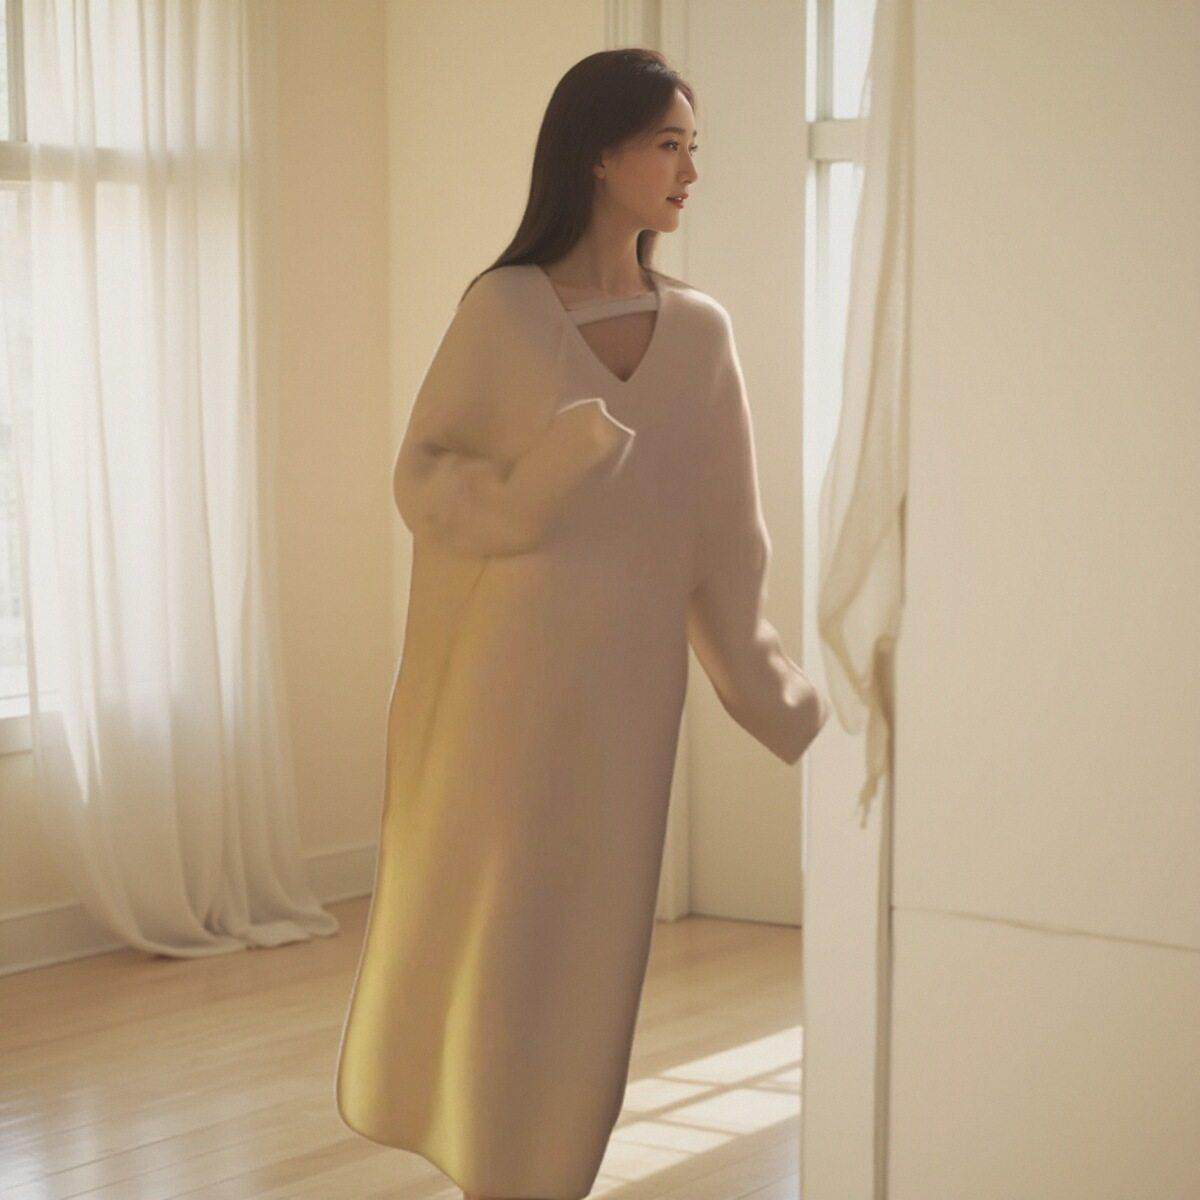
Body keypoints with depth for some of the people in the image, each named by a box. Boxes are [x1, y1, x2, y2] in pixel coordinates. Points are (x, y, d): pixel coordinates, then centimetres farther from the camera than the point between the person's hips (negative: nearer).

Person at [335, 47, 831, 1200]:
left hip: (630, 672, 3)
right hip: (510, 659, -3)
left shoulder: (700, 331, 5)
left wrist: (772, 690, 9)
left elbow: (726, 536, 8)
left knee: (591, 931, 8)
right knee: (484, 913, 2)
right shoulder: (502, 309, -4)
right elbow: (421, 477, -3)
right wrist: (533, 489, -21)